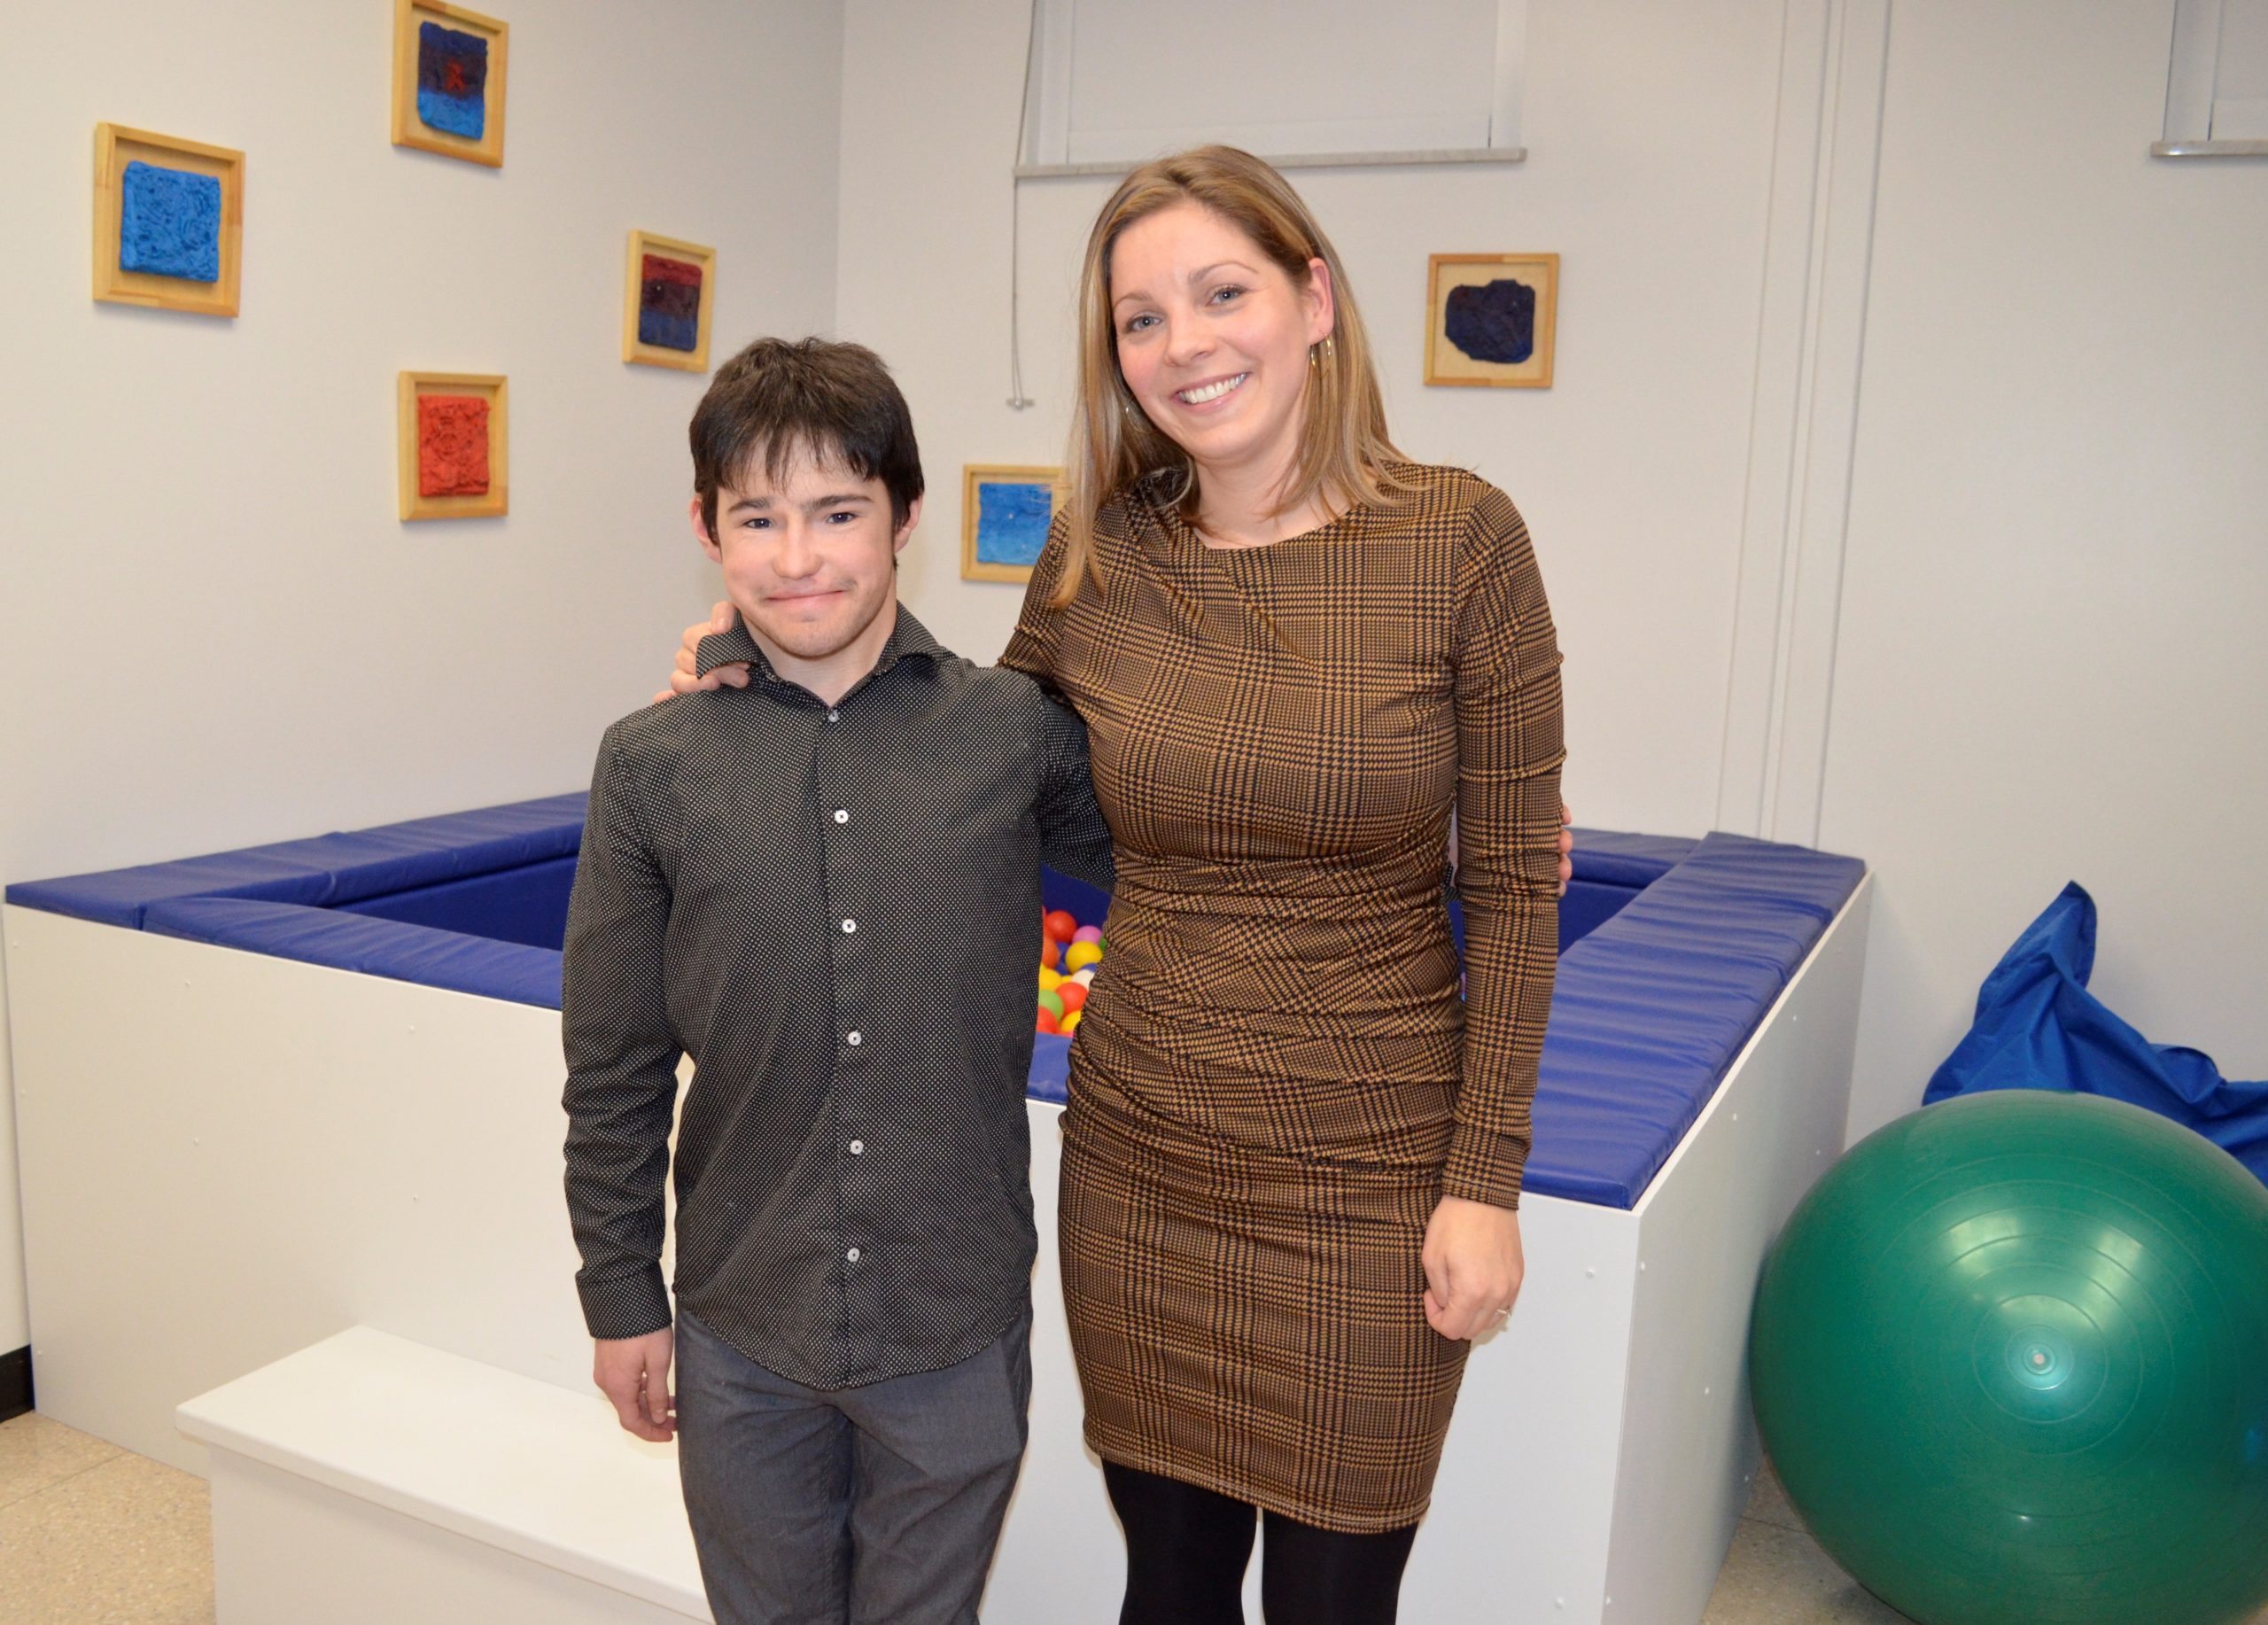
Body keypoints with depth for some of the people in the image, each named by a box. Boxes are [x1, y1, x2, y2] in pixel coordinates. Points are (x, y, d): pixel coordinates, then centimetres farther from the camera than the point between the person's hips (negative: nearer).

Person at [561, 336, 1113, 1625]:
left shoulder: (1019, 732, -8)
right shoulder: (654, 766, -6)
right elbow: (614, 1071, 1)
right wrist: (622, 1297, 5)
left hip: (956, 1333, -1)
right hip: (741, 1336, 1)